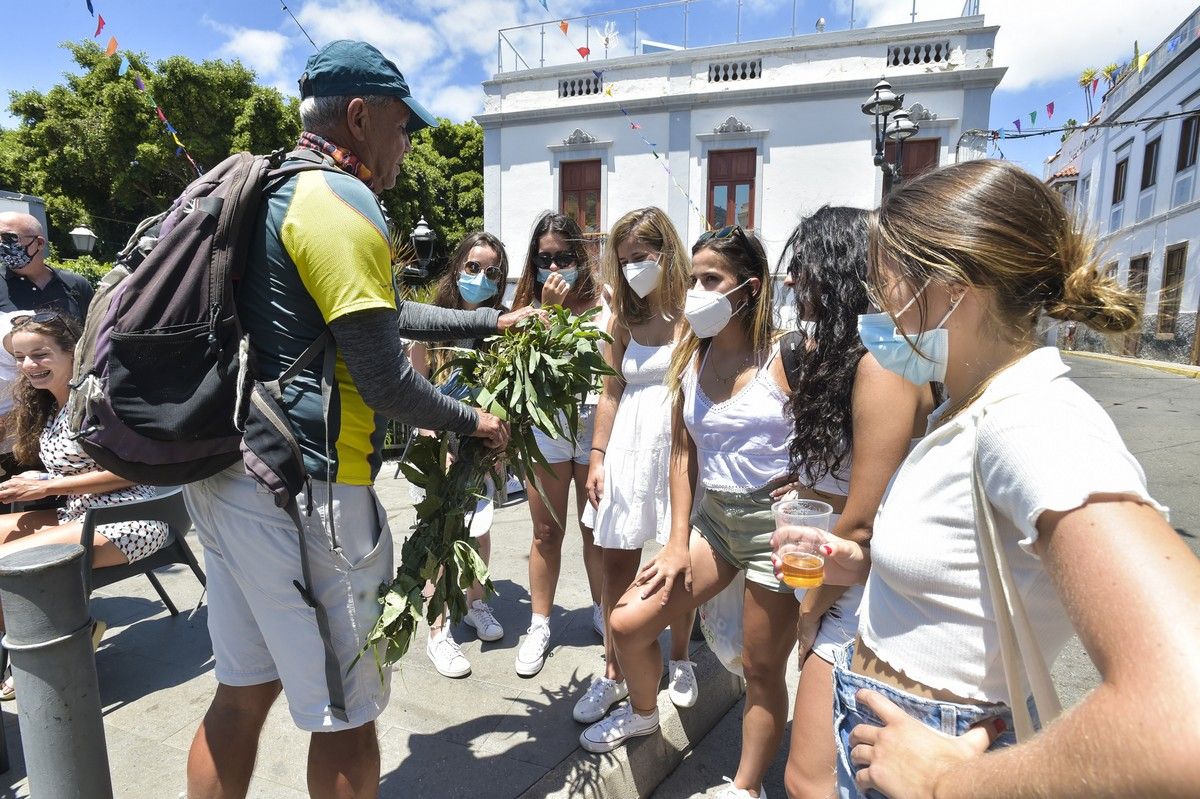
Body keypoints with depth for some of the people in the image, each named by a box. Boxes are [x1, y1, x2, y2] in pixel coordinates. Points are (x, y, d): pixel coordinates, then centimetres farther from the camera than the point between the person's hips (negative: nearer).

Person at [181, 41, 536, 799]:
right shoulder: (341, 199, -14)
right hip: (304, 488, -10)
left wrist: (493, 321, 25)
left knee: (243, 690, 21)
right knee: (345, 709, 7)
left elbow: (382, 313, 22)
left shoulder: (270, 193, 17)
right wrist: (470, 421, -1)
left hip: (227, 476, 10)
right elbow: (381, 374, -18)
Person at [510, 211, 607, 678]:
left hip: (597, 424, -1)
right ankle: (539, 626, 26)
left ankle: (603, 614, 33)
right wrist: (548, 311, -16)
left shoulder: (604, 300, -1)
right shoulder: (530, 304, 3)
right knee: (546, 532, 11)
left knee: (595, 530, 11)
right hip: (546, 427, 1)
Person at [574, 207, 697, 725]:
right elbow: (612, 392, 11)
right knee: (617, 564, 7)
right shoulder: (623, 320, 9)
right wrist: (597, 458, 7)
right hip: (630, 447, 4)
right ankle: (613, 673, 23)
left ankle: (680, 661, 32)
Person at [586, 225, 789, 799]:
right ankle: (643, 714, 38)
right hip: (711, 515, 5)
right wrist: (677, 543, 4)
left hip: (774, 520, -5)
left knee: (762, 668, 9)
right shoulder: (689, 360, 4)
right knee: (628, 622, 5)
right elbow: (683, 452, 6)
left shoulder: (783, 357, -13)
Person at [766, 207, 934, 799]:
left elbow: (862, 523, -20)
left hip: (862, 596, -9)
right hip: (832, 578, 9)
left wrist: (813, 608, -9)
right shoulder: (836, 357, 9)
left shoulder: (881, 365, -21)